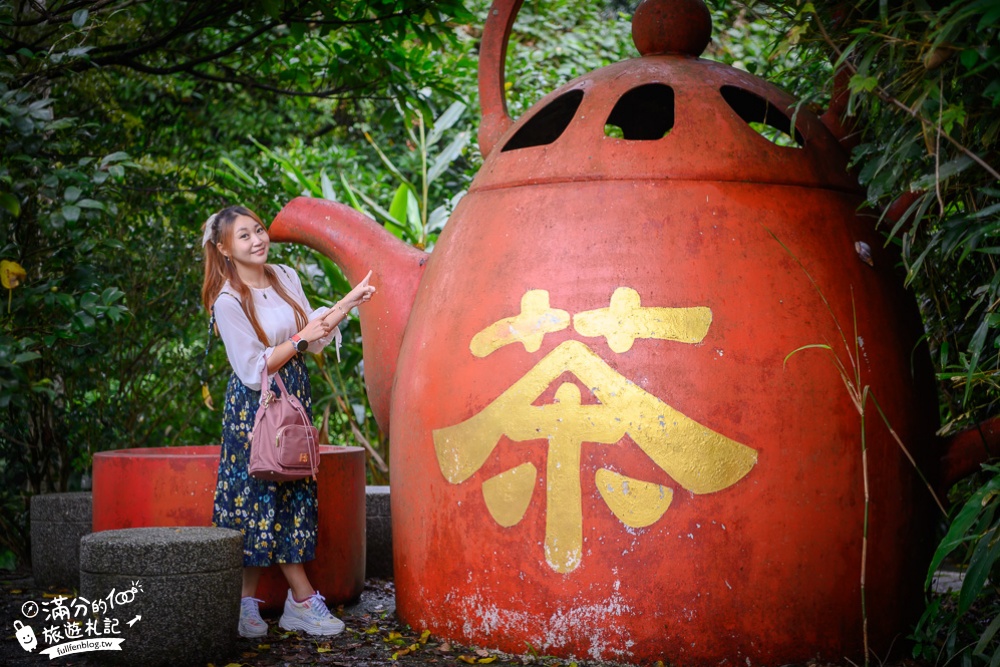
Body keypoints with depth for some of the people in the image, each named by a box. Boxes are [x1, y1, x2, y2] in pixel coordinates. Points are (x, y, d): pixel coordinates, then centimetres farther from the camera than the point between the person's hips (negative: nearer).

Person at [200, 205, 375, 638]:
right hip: (254, 406, -7)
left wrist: (346, 305, -2)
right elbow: (253, 369, -15)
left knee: (292, 497, 5)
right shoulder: (227, 301, -13)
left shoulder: (286, 278, 6)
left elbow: (315, 341, 9)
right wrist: (301, 338, -15)